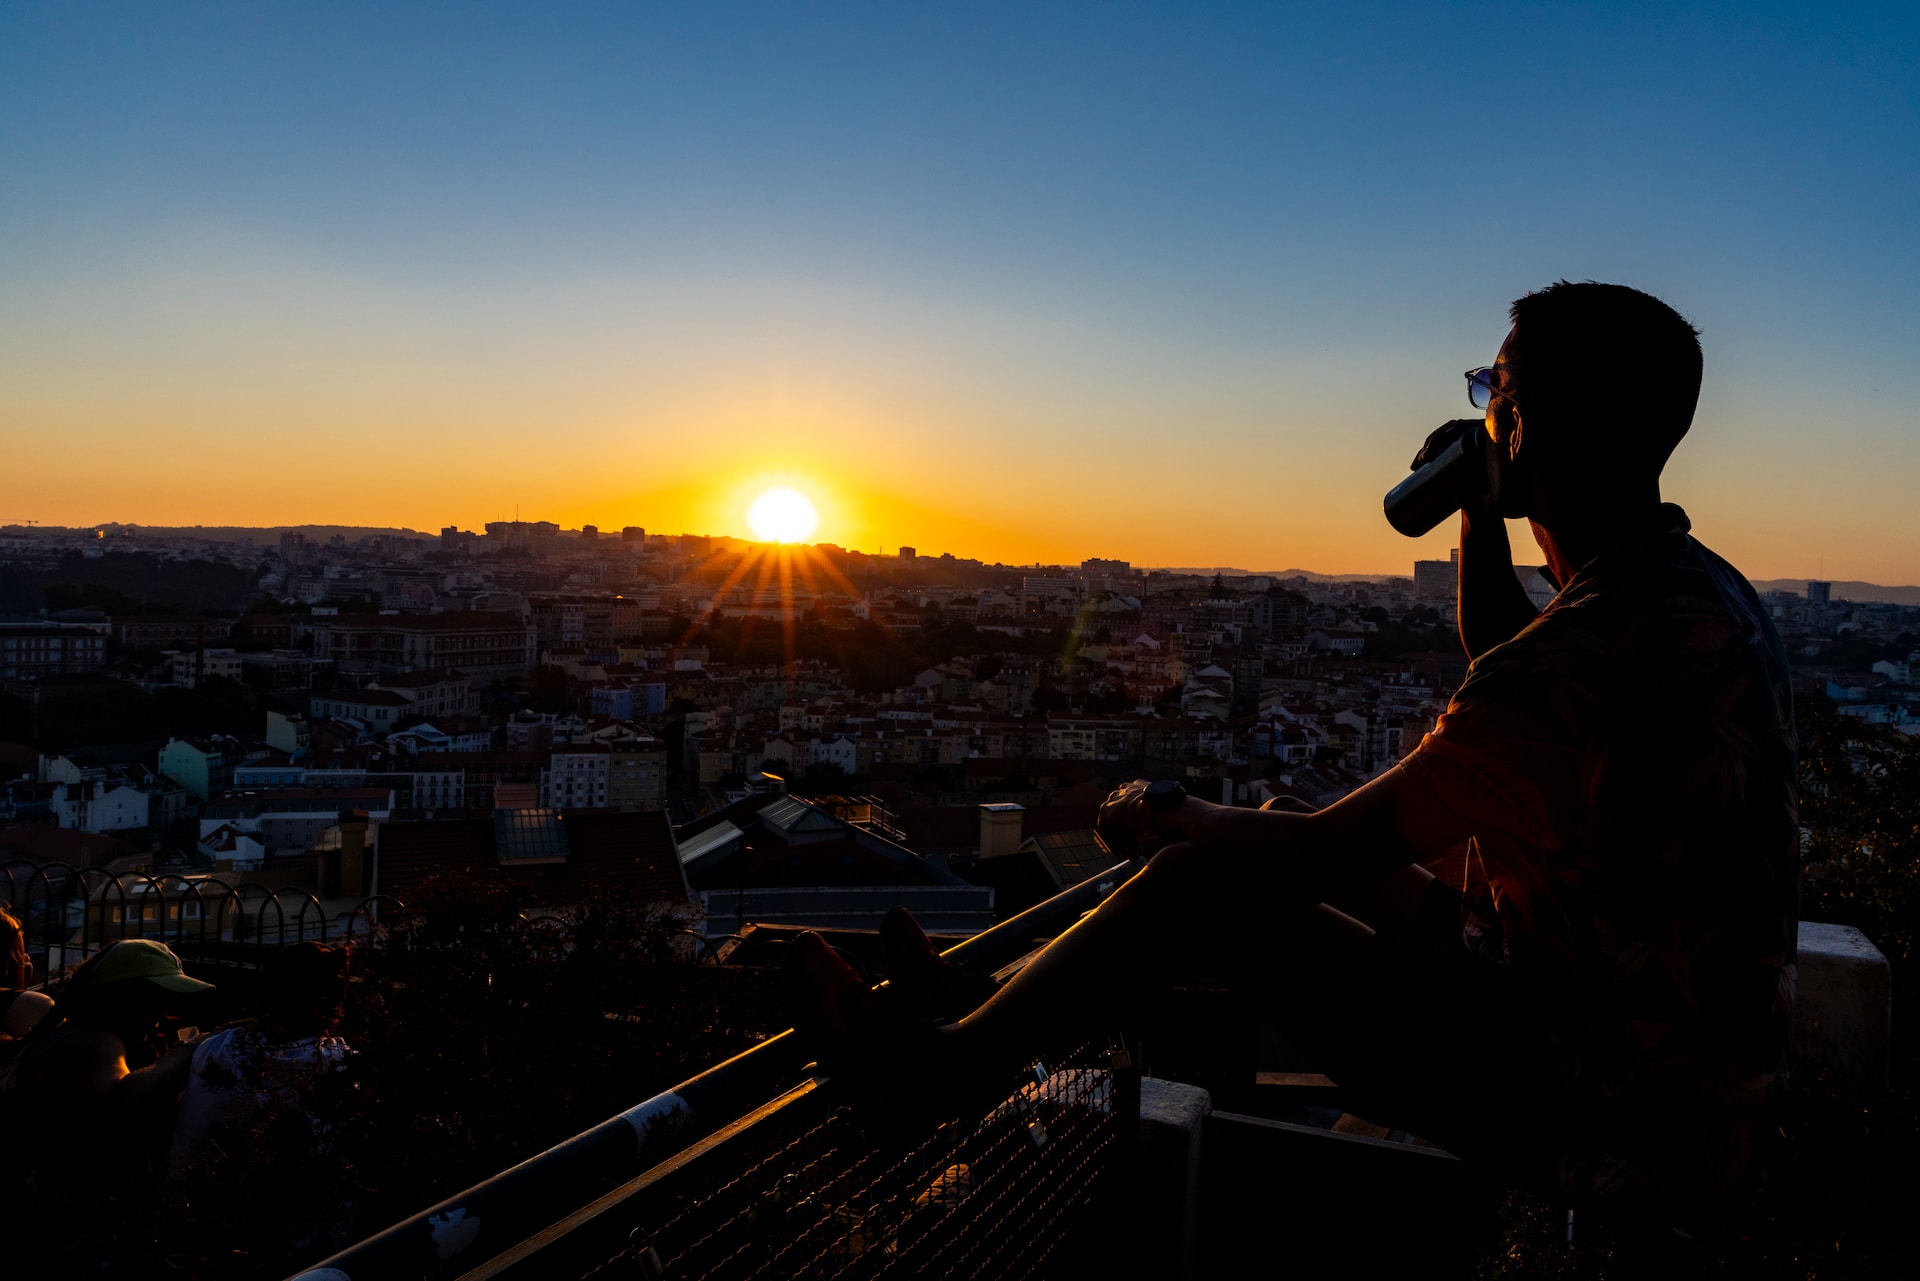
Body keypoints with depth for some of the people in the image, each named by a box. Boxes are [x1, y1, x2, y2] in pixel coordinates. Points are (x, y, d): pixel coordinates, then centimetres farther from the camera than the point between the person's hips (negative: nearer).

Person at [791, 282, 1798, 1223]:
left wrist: (1170, 816, -3)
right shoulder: (1702, 588, 2)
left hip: (1618, 1128, -9)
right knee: (1313, 858, 16)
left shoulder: (1599, 652, -30)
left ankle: (943, 1055, 12)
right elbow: (1505, 677, 21)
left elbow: (1322, 849, -22)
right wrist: (1479, 520, 7)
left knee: (1202, 880, -8)